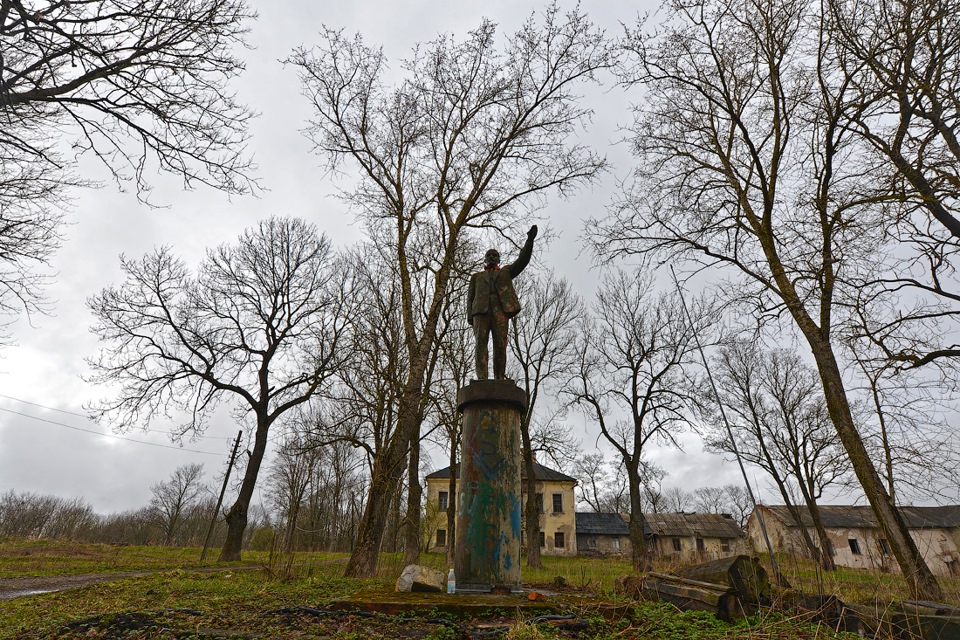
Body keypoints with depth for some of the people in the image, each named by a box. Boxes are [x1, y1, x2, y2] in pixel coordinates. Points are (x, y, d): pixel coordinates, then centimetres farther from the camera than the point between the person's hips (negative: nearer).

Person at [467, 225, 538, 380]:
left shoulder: (505, 272, 29)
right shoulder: (477, 276, 31)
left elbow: (522, 260, 14)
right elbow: (471, 297, 19)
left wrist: (530, 240, 0)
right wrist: (470, 317, 2)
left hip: (500, 310, 0)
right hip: (481, 310, 0)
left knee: (500, 344, -12)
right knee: (481, 342, -16)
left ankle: (499, 379, -13)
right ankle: (481, 378, -24)